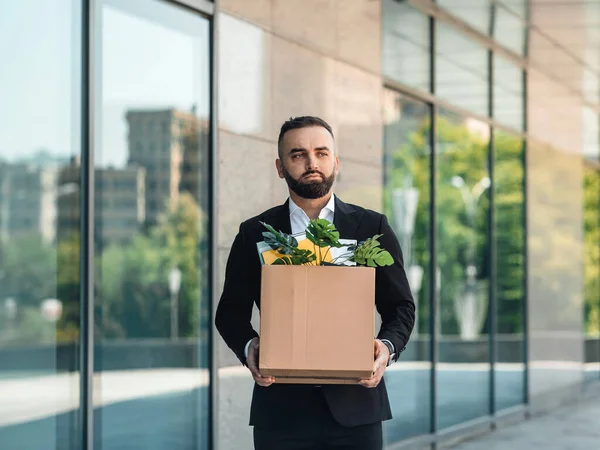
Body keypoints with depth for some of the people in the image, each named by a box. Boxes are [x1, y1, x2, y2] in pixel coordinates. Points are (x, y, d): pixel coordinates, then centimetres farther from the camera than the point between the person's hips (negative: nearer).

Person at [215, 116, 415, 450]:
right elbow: (232, 310, 11)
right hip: (281, 410, 0)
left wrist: (388, 347, -12)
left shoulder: (373, 228, 7)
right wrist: (247, 347, -10)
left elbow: (401, 306, 8)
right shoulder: (254, 234, 8)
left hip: (355, 407, 0)